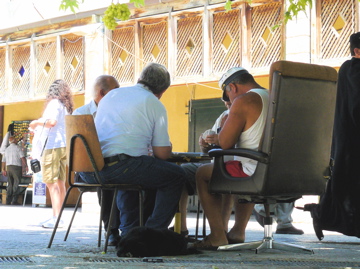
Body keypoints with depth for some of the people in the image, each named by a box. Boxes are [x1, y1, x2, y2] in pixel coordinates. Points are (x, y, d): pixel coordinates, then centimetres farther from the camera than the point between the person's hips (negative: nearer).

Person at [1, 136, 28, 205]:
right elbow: (23, 157, -14)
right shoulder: (18, 148, -4)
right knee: (16, 184, -4)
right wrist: (26, 166, -11)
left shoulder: (6, 149, 15)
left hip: (8, 167, 6)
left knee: (10, 185, 9)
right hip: (17, 167, -6)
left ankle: (8, 201, 5)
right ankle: (14, 201, -10)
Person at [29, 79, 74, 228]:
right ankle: (57, 216, 11)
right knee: (59, 182, 8)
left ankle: (56, 218, -20)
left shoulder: (54, 103, -6)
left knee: (51, 182, -12)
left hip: (53, 146, -9)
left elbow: (52, 121, -21)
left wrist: (37, 122, -4)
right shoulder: (66, 106, 18)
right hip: (63, 146, 9)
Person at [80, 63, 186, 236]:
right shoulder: (155, 105, 4)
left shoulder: (111, 95, 23)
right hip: (117, 167, -8)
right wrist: (168, 148, 26)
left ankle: (129, 232, 36)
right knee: (176, 176, 9)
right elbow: (162, 154, 2)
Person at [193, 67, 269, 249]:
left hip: (254, 174, -9)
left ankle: (217, 236, 7)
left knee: (203, 174, 11)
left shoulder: (244, 101, -11)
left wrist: (226, 124, 9)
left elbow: (225, 143, -12)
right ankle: (238, 231, 35)